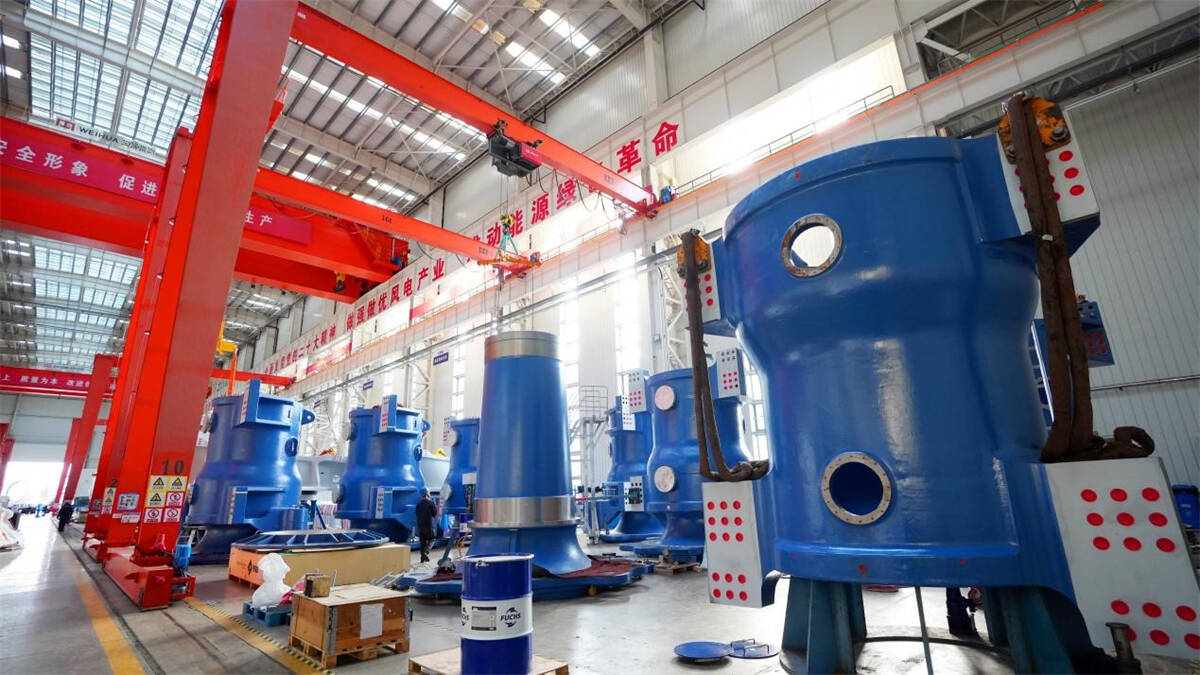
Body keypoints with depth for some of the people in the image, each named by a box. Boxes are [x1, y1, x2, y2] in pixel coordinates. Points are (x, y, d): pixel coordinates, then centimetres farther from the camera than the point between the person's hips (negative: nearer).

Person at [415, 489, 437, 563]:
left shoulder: (418, 503, 5)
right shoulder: (431, 503, -9)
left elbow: (417, 514, 13)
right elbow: (435, 514, -5)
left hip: (420, 525, 5)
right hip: (428, 524, -5)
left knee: (423, 541, 12)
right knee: (430, 540, 7)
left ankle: (423, 557, 11)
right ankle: (425, 552, -16)